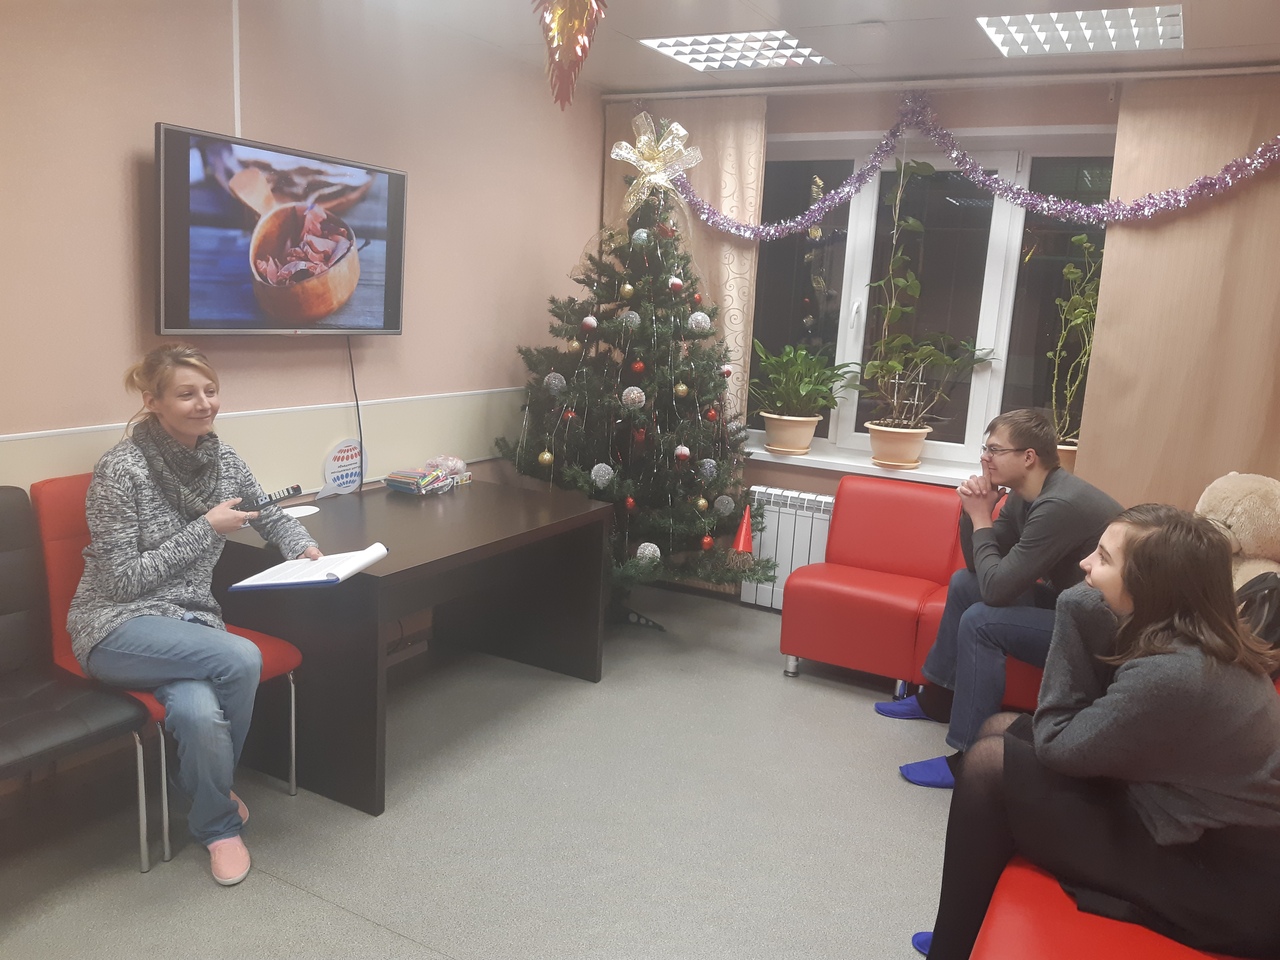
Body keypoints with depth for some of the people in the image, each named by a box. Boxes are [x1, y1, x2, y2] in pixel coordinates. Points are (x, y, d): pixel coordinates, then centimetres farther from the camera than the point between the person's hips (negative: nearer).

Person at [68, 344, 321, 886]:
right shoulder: (121, 469, -14)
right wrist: (206, 530, -18)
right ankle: (219, 816, -2)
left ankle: (215, 824, 5)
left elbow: (273, 516, 18)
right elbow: (122, 579, -14)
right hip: (117, 628, -4)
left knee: (199, 712, -30)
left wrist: (305, 549, -3)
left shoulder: (222, 458, 3)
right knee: (241, 659, -29)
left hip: (189, 623, 4)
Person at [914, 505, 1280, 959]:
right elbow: (1093, 720, 2)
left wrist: (1080, 624, -18)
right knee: (1001, 729, 8)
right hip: (1212, 834, 9)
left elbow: (1054, 745, -19)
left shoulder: (1172, 674, -30)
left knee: (990, 761, -13)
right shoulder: (1199, 640, -1)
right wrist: (1090, 628, -12)